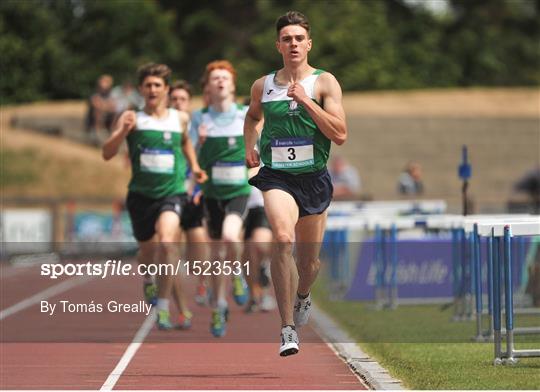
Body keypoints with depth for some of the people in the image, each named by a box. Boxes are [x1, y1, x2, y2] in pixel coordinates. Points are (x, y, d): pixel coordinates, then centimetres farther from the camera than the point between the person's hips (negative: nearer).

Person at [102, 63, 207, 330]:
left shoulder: (180, 118, 4)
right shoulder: (132, 119, -3)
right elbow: (107, 154, -12)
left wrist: (194, 165, 16)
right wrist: (123, 132, -27)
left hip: (172, 192, -1)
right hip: (141, 194, 1)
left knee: (167, 242, -26)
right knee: (148, 249, 17)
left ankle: (164, 306, -20)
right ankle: (149, 281, 54)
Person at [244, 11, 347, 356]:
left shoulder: (325, 82, -2)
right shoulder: (263, 86, 6)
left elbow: (340, 135, -12)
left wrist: (306, 101, -17)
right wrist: (249, 147, 18)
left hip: (314, 178, 1)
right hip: (276, 176, -1)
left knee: (309, 262, 13)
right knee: (283, 239, -28)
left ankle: (303, 294, 52)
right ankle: (288, 329, -27)